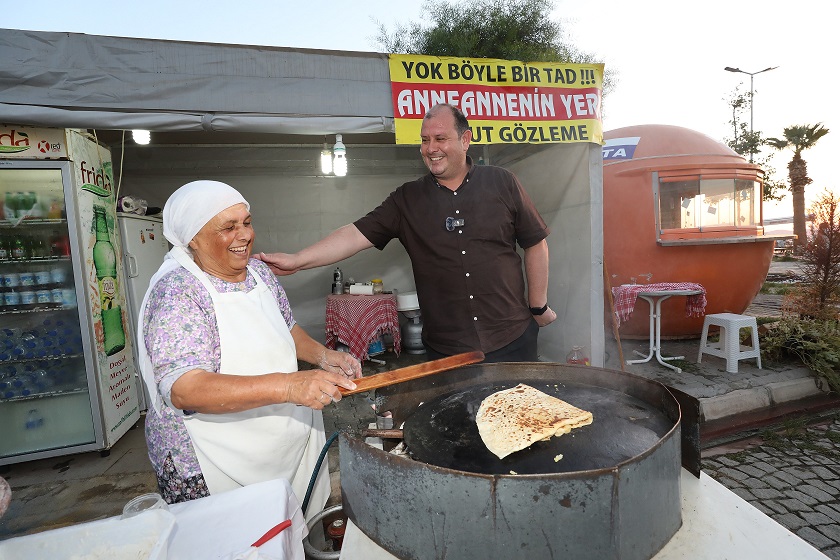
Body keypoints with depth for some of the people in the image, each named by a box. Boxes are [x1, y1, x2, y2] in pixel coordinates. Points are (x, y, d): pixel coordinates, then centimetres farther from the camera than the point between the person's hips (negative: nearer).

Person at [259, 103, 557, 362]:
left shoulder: (502, 183, 0)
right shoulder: (407, 199, 1)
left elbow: (535, 243, 5)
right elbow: (357, 234, -8)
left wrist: (539, 306, 6)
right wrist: (296, 260, -19)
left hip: (512, 339, 0)